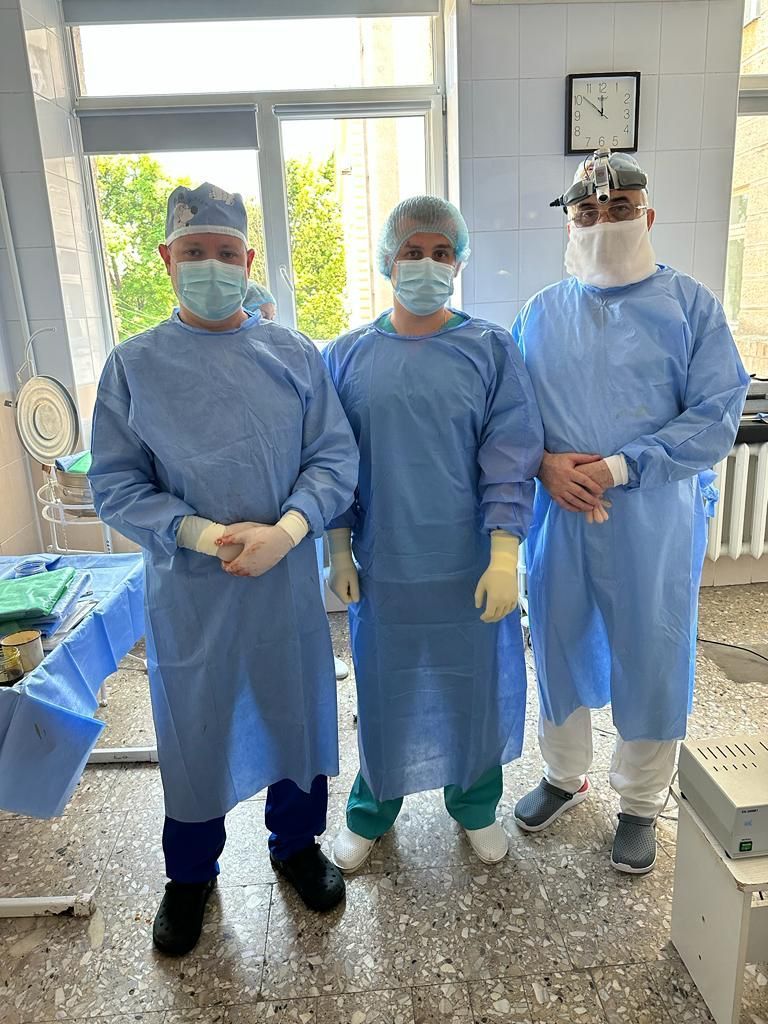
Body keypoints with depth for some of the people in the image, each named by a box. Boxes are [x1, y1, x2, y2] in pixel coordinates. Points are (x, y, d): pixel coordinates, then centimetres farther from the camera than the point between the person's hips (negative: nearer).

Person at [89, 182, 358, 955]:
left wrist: (284, 531, -18)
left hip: (288, 582, 1)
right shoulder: (133, 364, -3)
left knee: (297, 714, 17)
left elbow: (335, 457, -3)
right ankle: (189, 874, 41)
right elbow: (116, 485, -5)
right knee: (194, 729, 15)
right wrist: (206, 536, -18)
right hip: (187, 590, -1)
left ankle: (297, 844, 45)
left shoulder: (294, 355, 0)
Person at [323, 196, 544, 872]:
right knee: (383, 689, 15)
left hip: (471, 567, 0)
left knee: (476, 687, 15)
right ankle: (372, 810, 41)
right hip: (382, 567, 1)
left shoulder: (491, 350, -3)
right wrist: (339, 550, 2)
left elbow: (511, 458, -7)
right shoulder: (349, 356, 1)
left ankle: (476, 804, 42)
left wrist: (504, 557, -13)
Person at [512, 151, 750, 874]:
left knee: (651, 661, 9)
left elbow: (716, 416, -9)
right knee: (559, 649, 15)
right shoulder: (540, 314, 7)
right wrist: (545, 463, -14)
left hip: (654, 521, -2)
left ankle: (640, 804, 34)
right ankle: (564, 776, 41)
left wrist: (621, 467, -18)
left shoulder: (690, 306, -2)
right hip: (557, 517, 3)